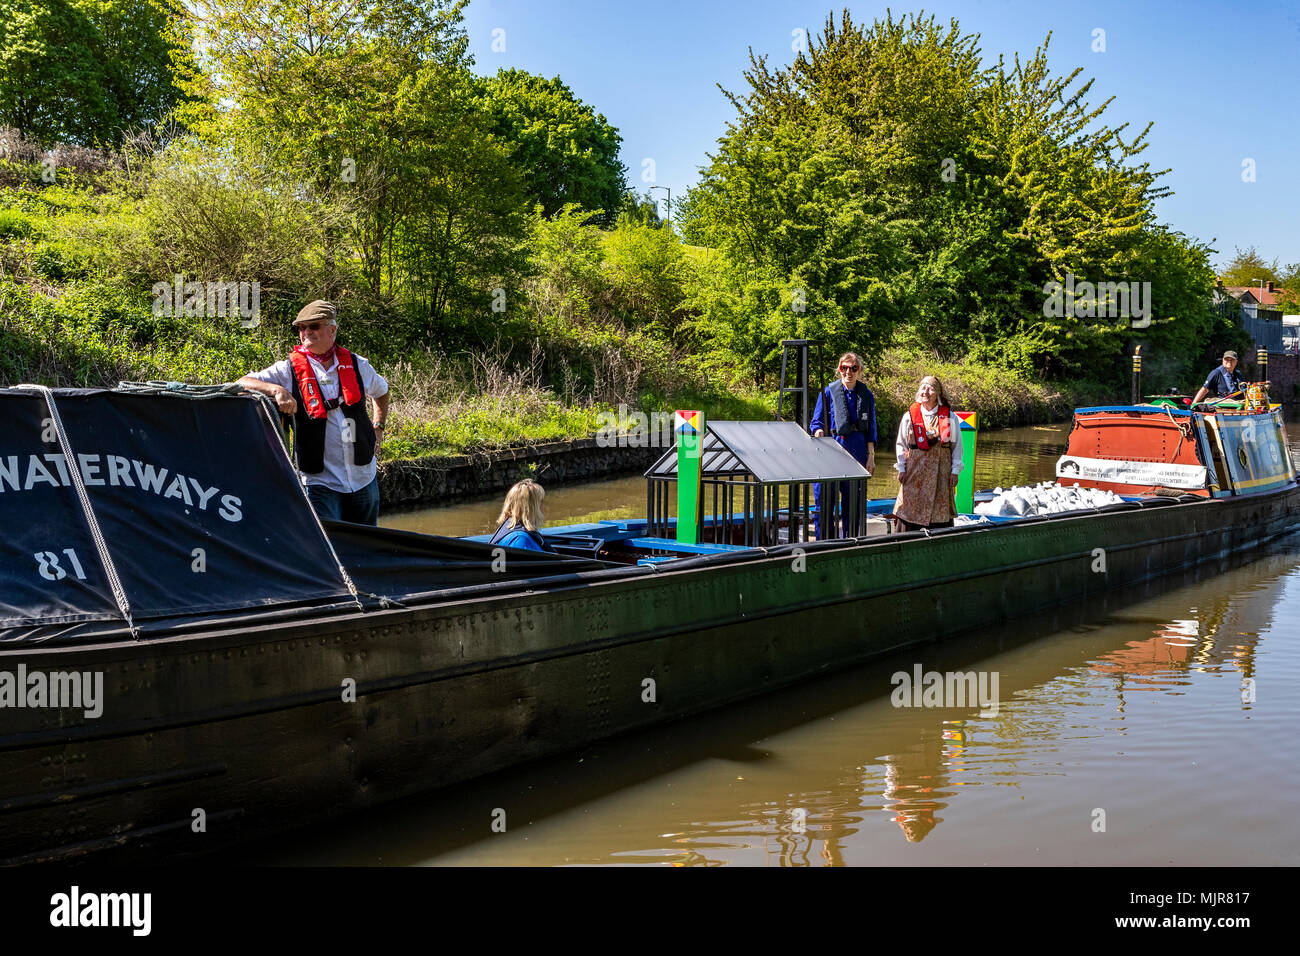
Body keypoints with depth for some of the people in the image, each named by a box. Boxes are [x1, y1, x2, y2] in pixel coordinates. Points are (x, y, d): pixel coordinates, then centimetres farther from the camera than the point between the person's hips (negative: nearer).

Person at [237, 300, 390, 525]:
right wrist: (276, 390, -28)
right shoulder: (289, 370, -3)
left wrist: (378, 427, 17)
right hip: (320, 483, -3)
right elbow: (242, 383, -12)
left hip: (364, 479, 3)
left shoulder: (356, 365, 6)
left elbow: (381, 391, 27)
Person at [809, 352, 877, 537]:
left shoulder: (866, 395, 9)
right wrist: (818, 431, -20)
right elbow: (816, 421, 3)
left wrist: (871, 456, 7)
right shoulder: (828, 392, 1)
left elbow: (870, 429, 11)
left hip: (857, 451, 2)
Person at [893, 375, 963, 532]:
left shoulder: (949, 417, 3)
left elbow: (957, 445, 7)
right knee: (911, 509, -2)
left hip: (940, 471, 0)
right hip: (915, 470, 0)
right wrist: (901, 469, 3)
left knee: (940, 513, 2)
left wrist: (955, 471, 2)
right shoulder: (910, 416, 3)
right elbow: (901, 444, 9)